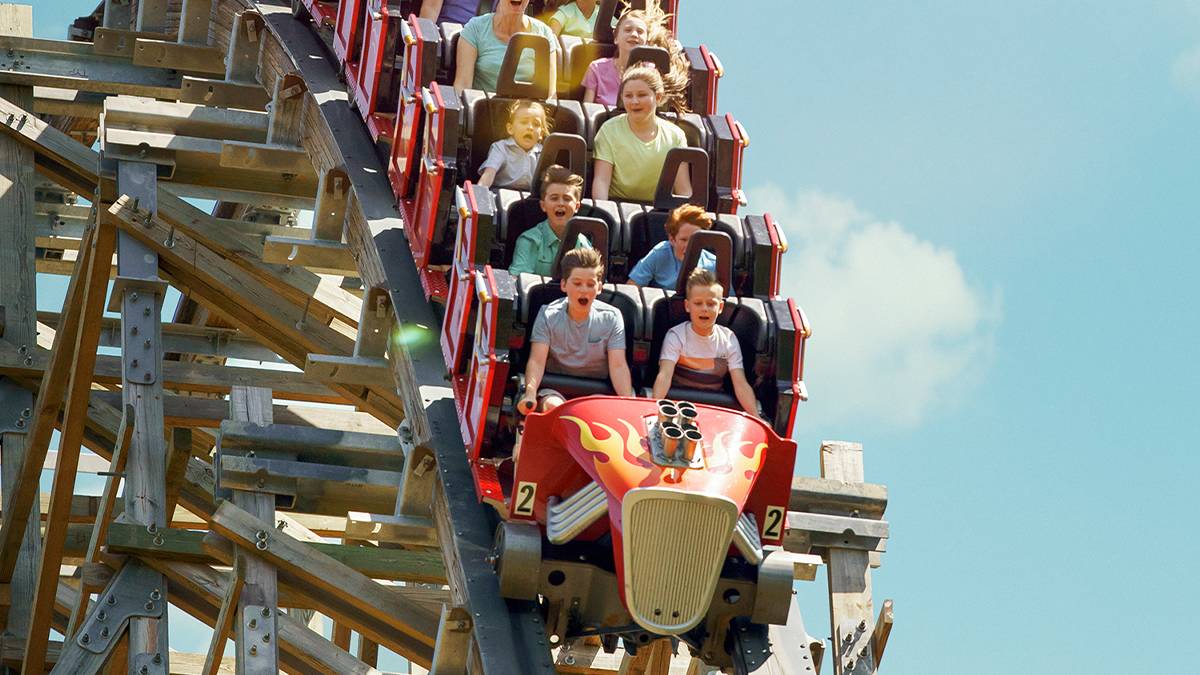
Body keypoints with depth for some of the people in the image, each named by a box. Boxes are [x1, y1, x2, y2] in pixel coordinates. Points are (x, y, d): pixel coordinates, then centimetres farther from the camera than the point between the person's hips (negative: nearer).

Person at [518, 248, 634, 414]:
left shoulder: (611, 317, -2)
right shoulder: (549, 315, -4)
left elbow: (618, 366, -10)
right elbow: (537, 361, -13)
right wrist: (530, 394, -34)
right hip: (555, 389, -1)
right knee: (553, 406, -34)